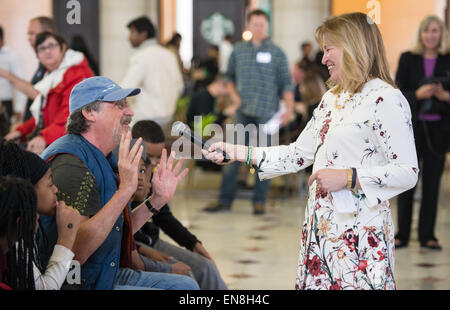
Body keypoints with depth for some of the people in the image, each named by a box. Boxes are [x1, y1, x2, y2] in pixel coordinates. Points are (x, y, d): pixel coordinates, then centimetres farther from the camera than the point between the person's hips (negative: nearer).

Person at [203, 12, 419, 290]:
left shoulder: (385, 98, -10)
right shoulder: (332, 98, 18)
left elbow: (408, 172, -16)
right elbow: (299, 154, 20)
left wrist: (348, 178, -21)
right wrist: (239, 153, 13)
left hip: (359, 233, -8)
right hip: (322, 226, 8)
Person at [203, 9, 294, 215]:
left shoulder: (276, 53, 4)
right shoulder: (238, 50, 9)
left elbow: (286, 84, 3)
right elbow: (230, 77, 19)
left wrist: (289, 109, -7)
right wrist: (235, 96, 3)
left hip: (267, 113, -2)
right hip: (243, 111, 2)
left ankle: (259, 201, 10)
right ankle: (225, 200, 5)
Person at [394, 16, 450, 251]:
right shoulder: (408, 59, 4)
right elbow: (398, 93, -1)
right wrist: (417, 94, -19)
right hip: (411, 125, 0)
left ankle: (427, 235, 10)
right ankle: (402, 234, 7)